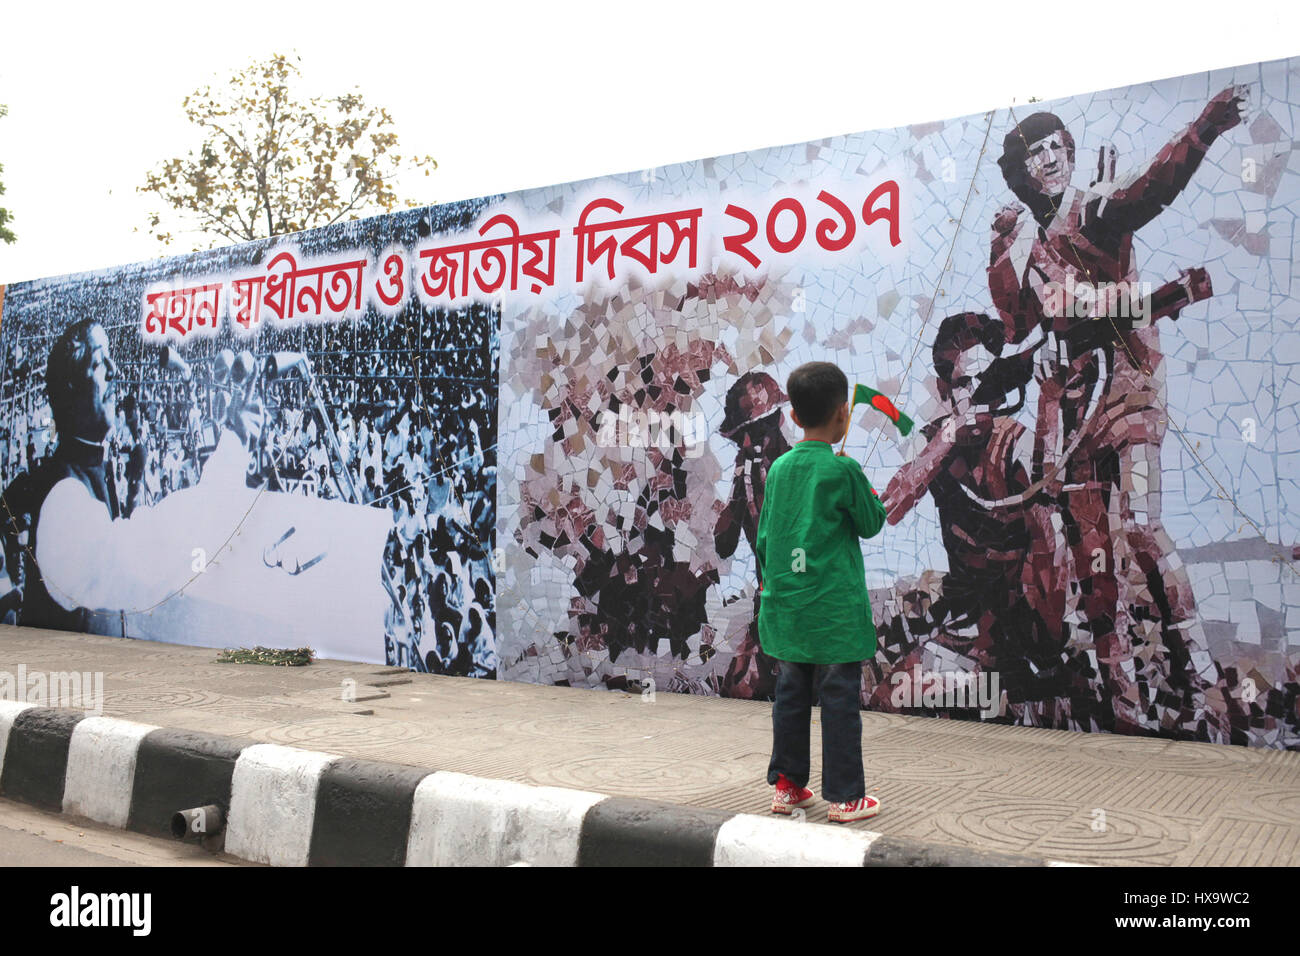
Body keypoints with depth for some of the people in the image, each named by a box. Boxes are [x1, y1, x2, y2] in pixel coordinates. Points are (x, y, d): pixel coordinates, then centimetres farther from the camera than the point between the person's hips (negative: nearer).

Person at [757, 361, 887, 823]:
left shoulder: (779, 468, 4)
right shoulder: (843, 469, -12)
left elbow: (763, 537, 10)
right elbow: (871, 524, 0)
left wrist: (767, 581, 22)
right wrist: (870, 494, 17)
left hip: (786, 606, 5)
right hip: (834, 607, -5)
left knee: (791, 696, 14)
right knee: (840, 700, 3)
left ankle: (787, 784, 23)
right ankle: (845, 796, 11)